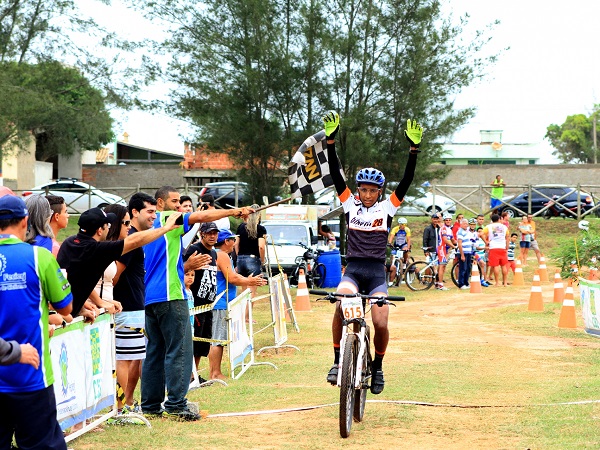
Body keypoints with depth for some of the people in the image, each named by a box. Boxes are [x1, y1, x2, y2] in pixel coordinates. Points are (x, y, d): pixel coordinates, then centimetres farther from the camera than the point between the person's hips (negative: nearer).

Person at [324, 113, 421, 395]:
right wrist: (331, 142, -11)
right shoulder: (350, 205, 8)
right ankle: (338, 360, -16)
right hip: (353, 269, 0)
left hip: (377, 273, 0)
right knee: (340, 306, -30)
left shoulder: (388, 208, 6)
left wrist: (414, 149, -15)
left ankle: (377, 366, 15)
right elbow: (336, 175, -1)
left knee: (380, 323, -12)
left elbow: (406, 181, -3)